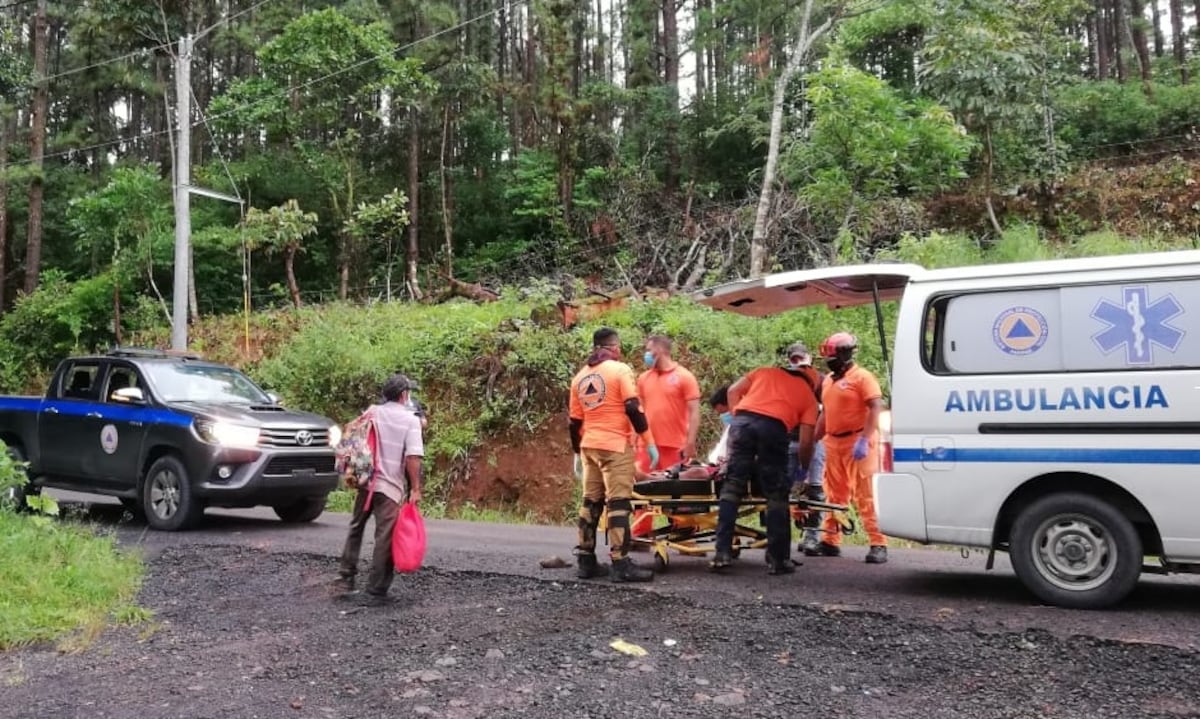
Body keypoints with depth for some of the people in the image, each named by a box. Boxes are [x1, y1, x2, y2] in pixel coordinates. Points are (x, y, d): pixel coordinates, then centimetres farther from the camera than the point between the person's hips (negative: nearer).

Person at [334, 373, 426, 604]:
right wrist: (415, 488, -9)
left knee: (356, 528, 21)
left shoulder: (372, 412, 6)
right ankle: (374, 591, 5)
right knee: (384, 538, 2)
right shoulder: (411, 420, -8)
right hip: (391, 487, -5)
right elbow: (413, 457, -14)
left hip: (365, 481, 5)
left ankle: (346, 577, 25)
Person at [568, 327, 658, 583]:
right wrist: (649, 442, -9)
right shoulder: (620, 370, -5)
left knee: (591, 502, 10)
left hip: (589, 446, 6)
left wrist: (577, 453, 22)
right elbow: (633, 408, -13)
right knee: (618, 504, -7)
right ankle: (621, 565, -9)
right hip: (615, 446, -6)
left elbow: (575, 421, 14)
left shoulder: (580, 377, 13)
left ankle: (585, 561, 11)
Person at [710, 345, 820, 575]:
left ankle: (722, 553, 0)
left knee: (732, 486, 5)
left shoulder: (766, 371, 32)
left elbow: (733, 391, 21)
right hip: (773, 428, -2)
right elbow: (806, 442, 17)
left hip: (742, 421, 2)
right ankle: (778, 560, 10)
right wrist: (802, 470, 32)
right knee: (776, 495, 8)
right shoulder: (809, 396, 24)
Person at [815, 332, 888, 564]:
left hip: (857, 442, -8)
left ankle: (878, 544, -7)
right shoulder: (829, 380, 17)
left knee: (866, 495, -9)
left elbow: (876, 408, -15)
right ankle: (831, 541, 21)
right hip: (833, 443, 8)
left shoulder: (862, 377, -7)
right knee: (834, 495, 13)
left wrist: (864, 440, -24)